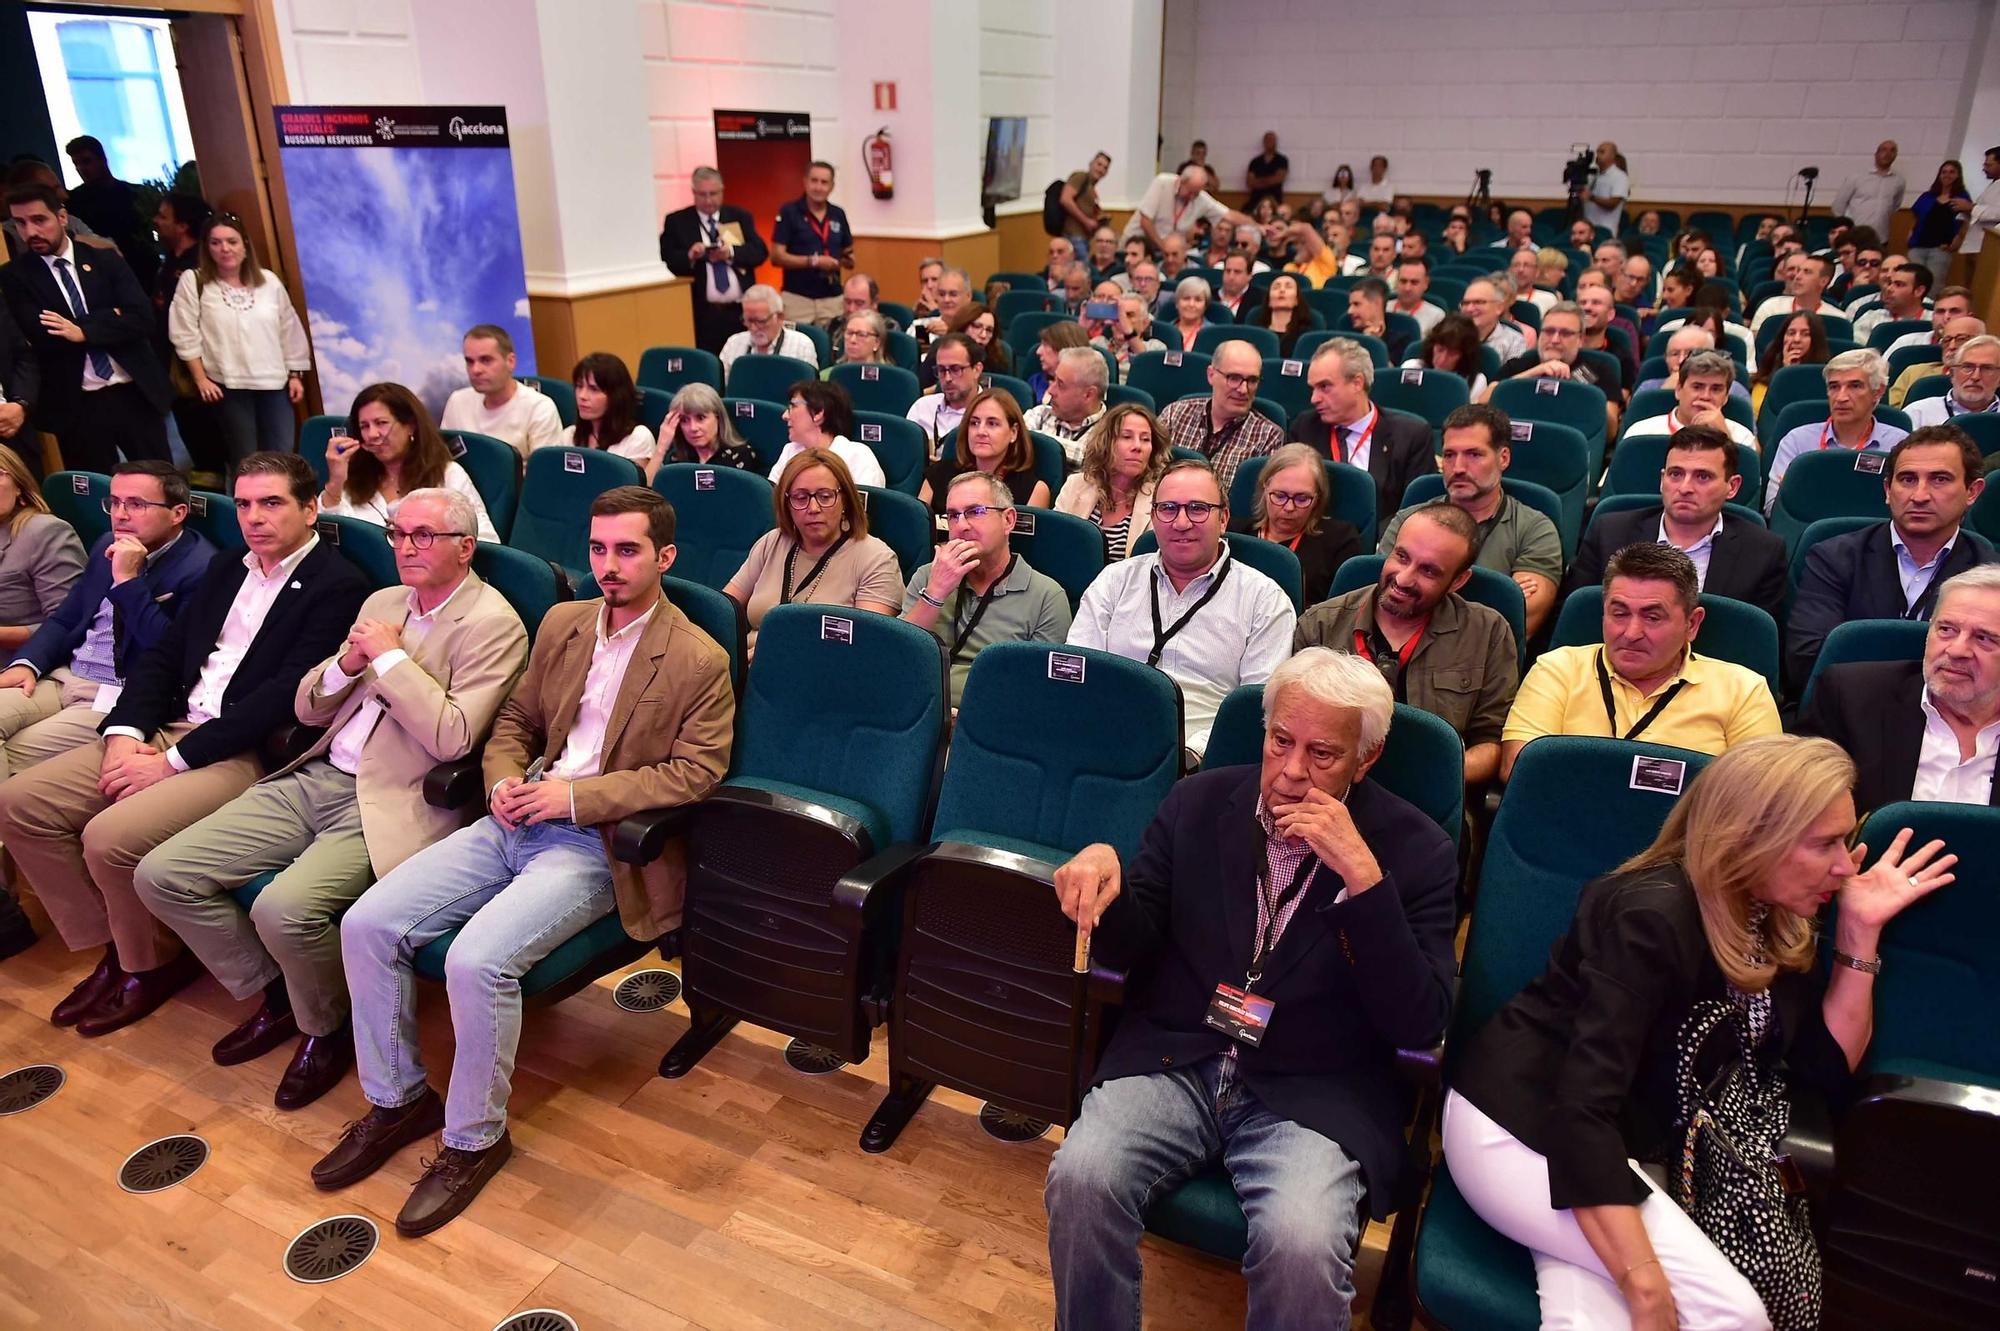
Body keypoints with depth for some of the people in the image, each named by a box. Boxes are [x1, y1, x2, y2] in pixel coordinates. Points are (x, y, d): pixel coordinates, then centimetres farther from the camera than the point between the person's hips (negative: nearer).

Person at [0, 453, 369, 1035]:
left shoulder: (338, 587, -10)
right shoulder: (226, 571, 17)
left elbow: (283, 696, -18)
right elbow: (160, 656, 15)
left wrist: (175, 761, -17)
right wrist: (125, 735, -3)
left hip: (247, 753, -8)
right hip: (169, 726, 9)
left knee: (110, 837, -24)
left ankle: (153, 963, 5)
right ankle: (115, 945, 12)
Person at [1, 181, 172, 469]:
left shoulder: (105, 260, 5)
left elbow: (142, 318, -6)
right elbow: (43, 335, -11)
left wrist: (85, 332, -16)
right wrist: (111, 317, -9)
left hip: (136, 394, 1)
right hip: (76, 406, -1)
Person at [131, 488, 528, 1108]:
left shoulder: (492, 625, -8)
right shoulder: (382, 603, 16)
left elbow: (453, 737, -19)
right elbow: (308, 709, 18)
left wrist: (390, 656, -13)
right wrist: (347, 663, -3)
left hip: (391, 804, -8)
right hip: (315, 779, 8)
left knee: (284, 909, -30)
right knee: (160, 875, -2)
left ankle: (327, 1029, 3)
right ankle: (275, 994, 18)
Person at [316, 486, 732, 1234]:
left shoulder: (699, 662, -7)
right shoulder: (561, 624, 12)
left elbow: (697, 772, -13)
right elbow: (515, 720, 20)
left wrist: (576, 795, -17)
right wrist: (502, 782, -2)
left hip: (595, 844, -6)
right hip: (515, 821, 7)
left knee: (477, 959, -27)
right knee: (366, 925, -7)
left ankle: (474, 1138, -1)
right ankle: (396, 1099, 13)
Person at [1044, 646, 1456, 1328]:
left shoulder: (1415, 850, -3)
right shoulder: (1199, 802, 4)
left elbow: (1419, 1023, -10)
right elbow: (1135, 946, 5)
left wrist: (1363, 874, -21)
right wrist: (1106, 871, -19)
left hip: (1313, 1093, -2)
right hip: (1173, 1062, 2)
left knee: (1302, 1245, -29)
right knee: (1080, 1176, -24)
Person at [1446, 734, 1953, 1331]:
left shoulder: (1780, 927, 3)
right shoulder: (1653, 914, -21)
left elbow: (1826, 1071, 7)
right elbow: (1581, 1106, -28)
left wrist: (1860, 930, -1)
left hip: (1616, 1145, 6)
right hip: (1524, 1127, -6)